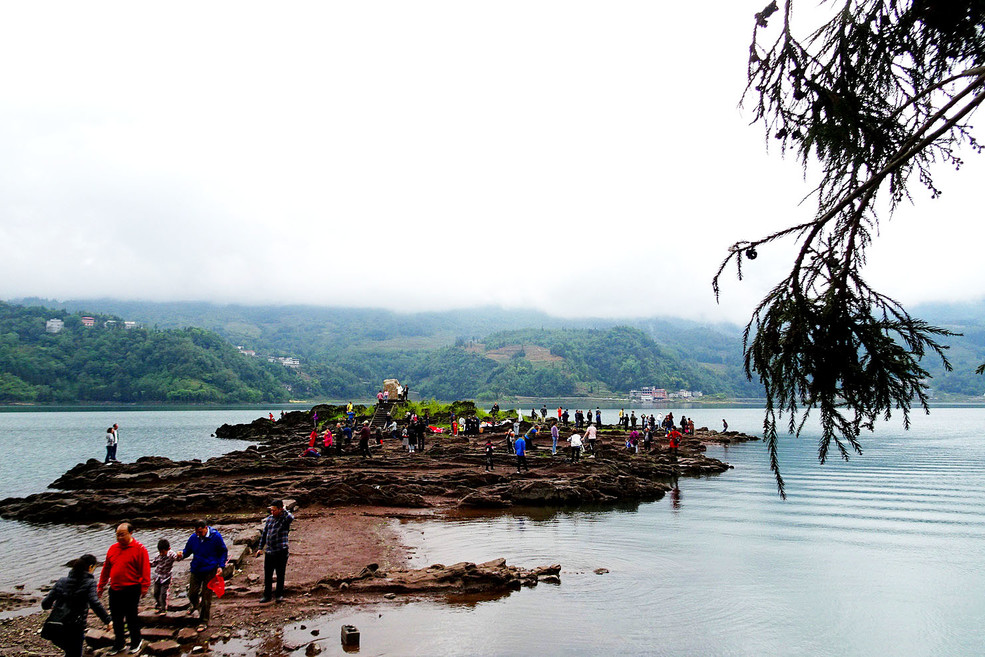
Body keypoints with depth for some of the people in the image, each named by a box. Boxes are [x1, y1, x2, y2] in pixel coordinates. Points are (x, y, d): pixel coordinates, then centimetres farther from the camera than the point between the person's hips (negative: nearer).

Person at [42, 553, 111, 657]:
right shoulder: (89, 583, -6)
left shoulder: (62, 581, 8)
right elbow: (95, 603, -20)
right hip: (74, 629, -5)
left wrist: (51, 606, 31)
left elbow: (45, 604, 8)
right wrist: (107, 620, -14)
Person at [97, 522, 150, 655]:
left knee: (131, 617, 4)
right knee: (116, 618, 12)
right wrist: (100, 586, 15)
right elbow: (106, 569, 15)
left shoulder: (139, 549, -9)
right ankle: (119, 644, 27)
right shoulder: (113, 548, 8)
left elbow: (145, 569, -11)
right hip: (114, 590, 5)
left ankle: (136, 642, 22)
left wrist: (144, 587, -16)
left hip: (131, 590, -5)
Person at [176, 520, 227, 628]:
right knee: (192, 594, 7)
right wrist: (182, 554, -13)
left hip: (210, 571, -3)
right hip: (195, 570, 3)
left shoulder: (216, 537, -10)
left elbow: (223, 552, 2)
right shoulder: (193, 537, -3)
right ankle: (195, 605, 44)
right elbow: (187, 550, 11)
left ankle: (204, 621, 14)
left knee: (206, 596, 0)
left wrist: (221, 566, -8)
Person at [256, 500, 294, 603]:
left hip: (281, 552, -5)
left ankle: (279, 595, 18)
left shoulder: (285, 519, -7)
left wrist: (283, 510, -15)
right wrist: (260, 547, 13)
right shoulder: (269, 519, 10)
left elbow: (291, 518, -32)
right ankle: (266, 596, 21)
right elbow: (264, 534, 17)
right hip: (269, 552, 5)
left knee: (280, 575, 5)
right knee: (267, 575, 9)